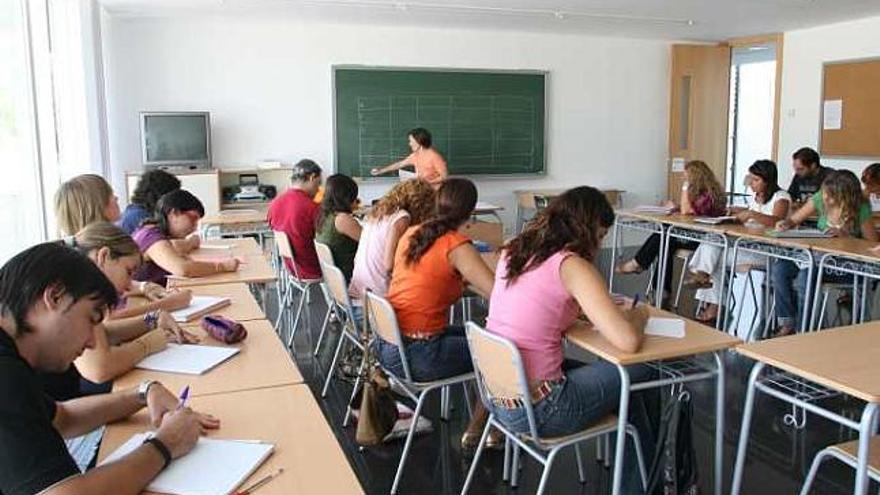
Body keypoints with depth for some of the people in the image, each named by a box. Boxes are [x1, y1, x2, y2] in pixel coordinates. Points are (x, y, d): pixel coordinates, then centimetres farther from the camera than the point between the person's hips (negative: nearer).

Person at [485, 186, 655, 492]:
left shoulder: (512, 251, 5)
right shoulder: (572, 265, -16)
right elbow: (628, 342, -20)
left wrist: (584, 307, 11)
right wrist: (638, 316, 1)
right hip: (534, 411, -8)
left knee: (607, 373, 25)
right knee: (638, 373, 13)